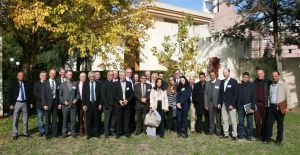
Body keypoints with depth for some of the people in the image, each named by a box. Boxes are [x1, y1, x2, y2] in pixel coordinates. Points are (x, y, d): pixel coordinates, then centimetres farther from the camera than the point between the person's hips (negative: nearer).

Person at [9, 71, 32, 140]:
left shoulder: (27, 84, 6)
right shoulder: (14, 84, 1)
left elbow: (30, 94, 11)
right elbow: (10, 94, 1)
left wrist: (30, 103, 5)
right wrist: (11, 104, -6)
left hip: (25, 103, 2)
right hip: (17, 103, -2)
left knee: (25, 119, 8)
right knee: (15, 119, 2)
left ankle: (25, 132, 18)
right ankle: (15, 134, 11)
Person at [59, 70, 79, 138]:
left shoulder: (75, 84, 10)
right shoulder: (62, 84, 7)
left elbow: (77, 94, 11)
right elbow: (60, 95, 6)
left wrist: (76, 99, -6)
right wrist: (63, 102, -8)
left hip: (73, 105, 1)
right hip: (65, 106, -1)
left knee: (73, 120, 2)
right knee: (65, 120, 6)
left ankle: (73, 132, 14)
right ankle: (64, 132, 18)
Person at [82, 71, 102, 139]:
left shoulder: (99, 84, 3)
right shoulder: (85, 84, 6)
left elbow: (101, 94, 3)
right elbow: (83, 95, 3)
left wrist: (100, 104, -2)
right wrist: (84, 104, -4)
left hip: (96, 104, 0)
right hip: (88, 104, 0)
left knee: (96, 119, 5)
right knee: (88, 120, 4)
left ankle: (97, 133, 16)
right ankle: (89, 134, 14)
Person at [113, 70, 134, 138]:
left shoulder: (129, 83, 8)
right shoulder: (115, 84, 4)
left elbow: (132, 94, 5)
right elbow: (114, 94, 0)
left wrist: (127, 100, -9)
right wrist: (119, 101, -12)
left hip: (127, 104, 1)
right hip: (118, 104, -1)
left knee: (127, 119, 3)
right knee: (119, 119, 2)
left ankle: (127, 132, 12)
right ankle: (118, 133, 12)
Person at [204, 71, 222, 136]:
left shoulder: (220, 82, -3)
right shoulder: (207, 83, 10)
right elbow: (205, 94, 8)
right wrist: (206, 104, 3)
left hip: (217, 103, -3)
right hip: (210, 102, 3)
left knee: (218, 118, 4)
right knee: (211, 117, 8)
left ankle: (218, 131, 14)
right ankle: (211, 130, 18)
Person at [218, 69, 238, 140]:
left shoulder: (234, 81, -5)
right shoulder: (222, 82, 11)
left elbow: (235, 94, -9)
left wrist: (232, 104, -15)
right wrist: (219, 103, 5)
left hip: (231, 104, -5)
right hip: (223, 104, 5)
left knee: (233, 121, 0)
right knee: (224, 120, 9)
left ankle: (234, 135, 9)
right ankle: (226, 134, 17)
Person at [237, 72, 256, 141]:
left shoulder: (252, 85, -1)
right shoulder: (239, 86, 7)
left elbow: (254, 97, -5)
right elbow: (237, 96, 9)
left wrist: (252, 107, -12)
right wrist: (237, 106, 4)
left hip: (249, 106, -2)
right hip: (241, 107, 3)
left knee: (250, 122, 3)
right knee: (241, 122, 7)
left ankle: (249, 135, 13)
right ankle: (241, 134, 16)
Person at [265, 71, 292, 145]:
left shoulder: (284, 84, -1)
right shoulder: (271, 85, 15)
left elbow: (288, 96, -6)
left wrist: (288, 107, -13)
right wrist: (269, 105, 10)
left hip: (280, 107, -4)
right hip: (271, 106, 4)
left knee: (280, 125, 4)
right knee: (269, 123, 3)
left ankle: (279, 140, 16)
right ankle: (268, 138, 14)